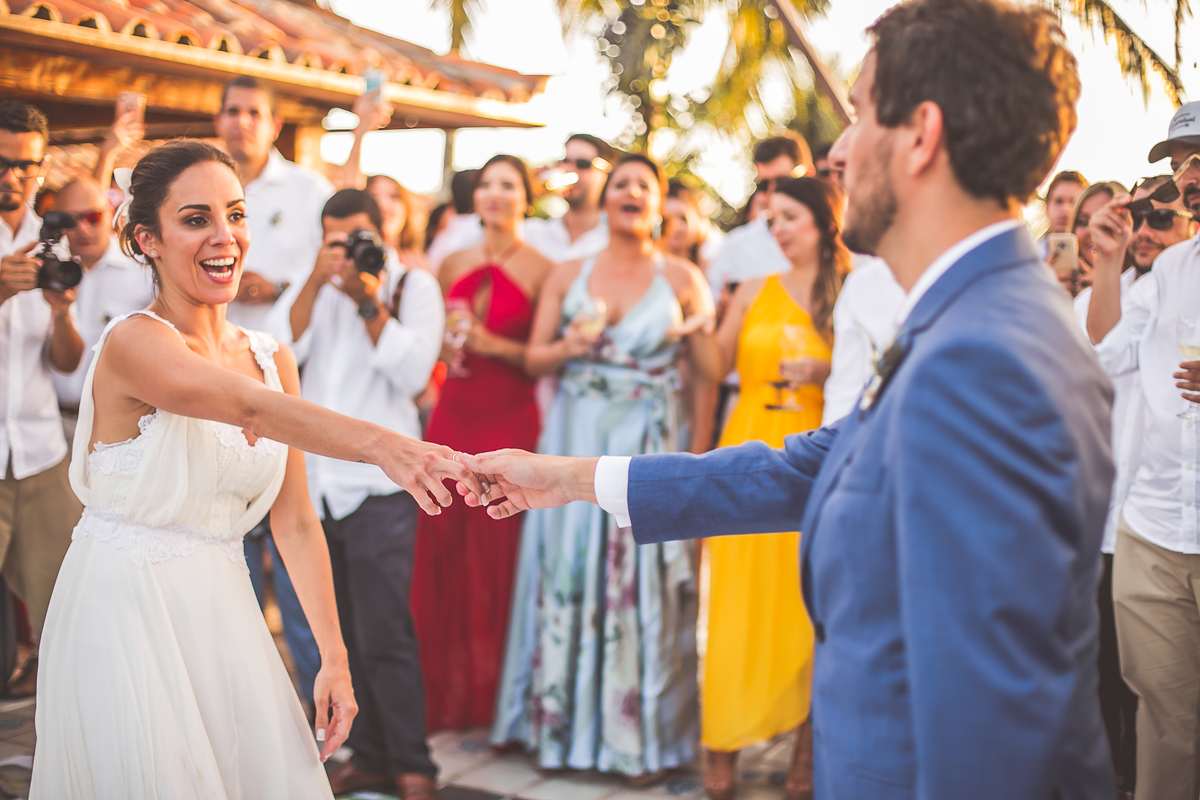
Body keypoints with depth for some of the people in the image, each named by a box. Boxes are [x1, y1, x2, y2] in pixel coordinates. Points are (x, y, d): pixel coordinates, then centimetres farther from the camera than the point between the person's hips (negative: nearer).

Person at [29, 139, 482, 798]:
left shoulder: (274, 358, 6)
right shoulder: (133, 342, -14)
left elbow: (294, 522, 7)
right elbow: (250, 406, -34)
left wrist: (334, 657, 3)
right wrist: (379, 444, -50)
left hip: (222, 619, 6)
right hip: (122, 620, -6)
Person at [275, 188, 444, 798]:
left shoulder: (413, 285, 2)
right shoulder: (312, 289, 14)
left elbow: (413, 371, -10)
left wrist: (369, 302, -15)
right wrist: (317, 281, -9)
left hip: (379, 480, -4)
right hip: (316, 479, 5)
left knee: (384, 633, -7)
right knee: (345, 633, 9)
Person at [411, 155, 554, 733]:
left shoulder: (540, 270, -2)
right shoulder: (454, 265, 14)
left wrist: (494, 345, -16)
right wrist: (444, 347, 3)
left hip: (510, 421, -4)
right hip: (453, 415, 5)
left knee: (497, 553, -3)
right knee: (442, 549, 2)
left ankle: (496, 696, 10)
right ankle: (447, 692, 14)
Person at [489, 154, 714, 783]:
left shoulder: (682, 278, 3)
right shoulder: (566, 276, 9)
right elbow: (533, 359, 8)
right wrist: (570, 345, -12)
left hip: (650, 447, -2)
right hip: (575, 442, 2)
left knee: (643, 581, -1)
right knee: (568, 571, 3)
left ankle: (640, 734, 10)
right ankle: (564, 720, 17)